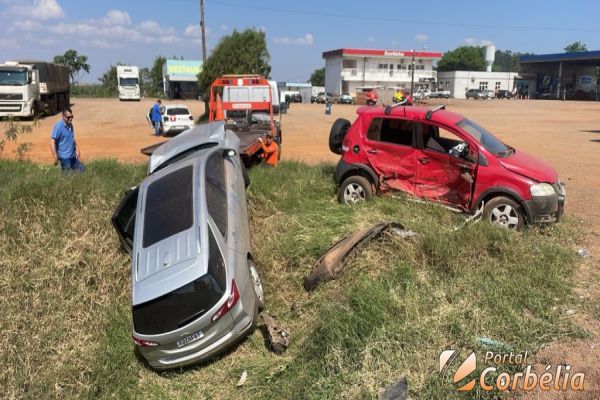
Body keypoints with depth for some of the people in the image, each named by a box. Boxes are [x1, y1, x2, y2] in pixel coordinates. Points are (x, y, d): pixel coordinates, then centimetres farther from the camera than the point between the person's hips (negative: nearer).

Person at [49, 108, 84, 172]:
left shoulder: (70, 125, 9)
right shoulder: (59, 126, -14)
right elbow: (52, 142, -18)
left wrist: (77, 149, 12)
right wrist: (56, 158, -21)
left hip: (73, 156, 8)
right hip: (64, 157, -7)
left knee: (80, 171, 8)